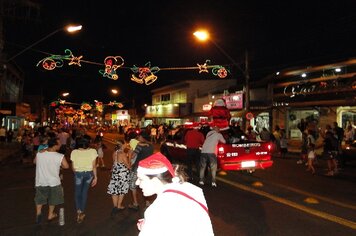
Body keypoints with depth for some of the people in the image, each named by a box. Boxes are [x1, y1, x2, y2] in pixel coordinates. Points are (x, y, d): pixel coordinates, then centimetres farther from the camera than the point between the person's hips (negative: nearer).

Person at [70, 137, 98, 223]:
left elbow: (73, 167, -2)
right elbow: (94, 166, -7)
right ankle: (82, 212, 25)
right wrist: (95, 177, 1)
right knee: (84, 192, 17)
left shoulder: (74, 152, -9)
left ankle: (79, 212, 3)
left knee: (78, 193, 16)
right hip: (89, 173, 1)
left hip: (78, 173, -1)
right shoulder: (93, 151, -10)